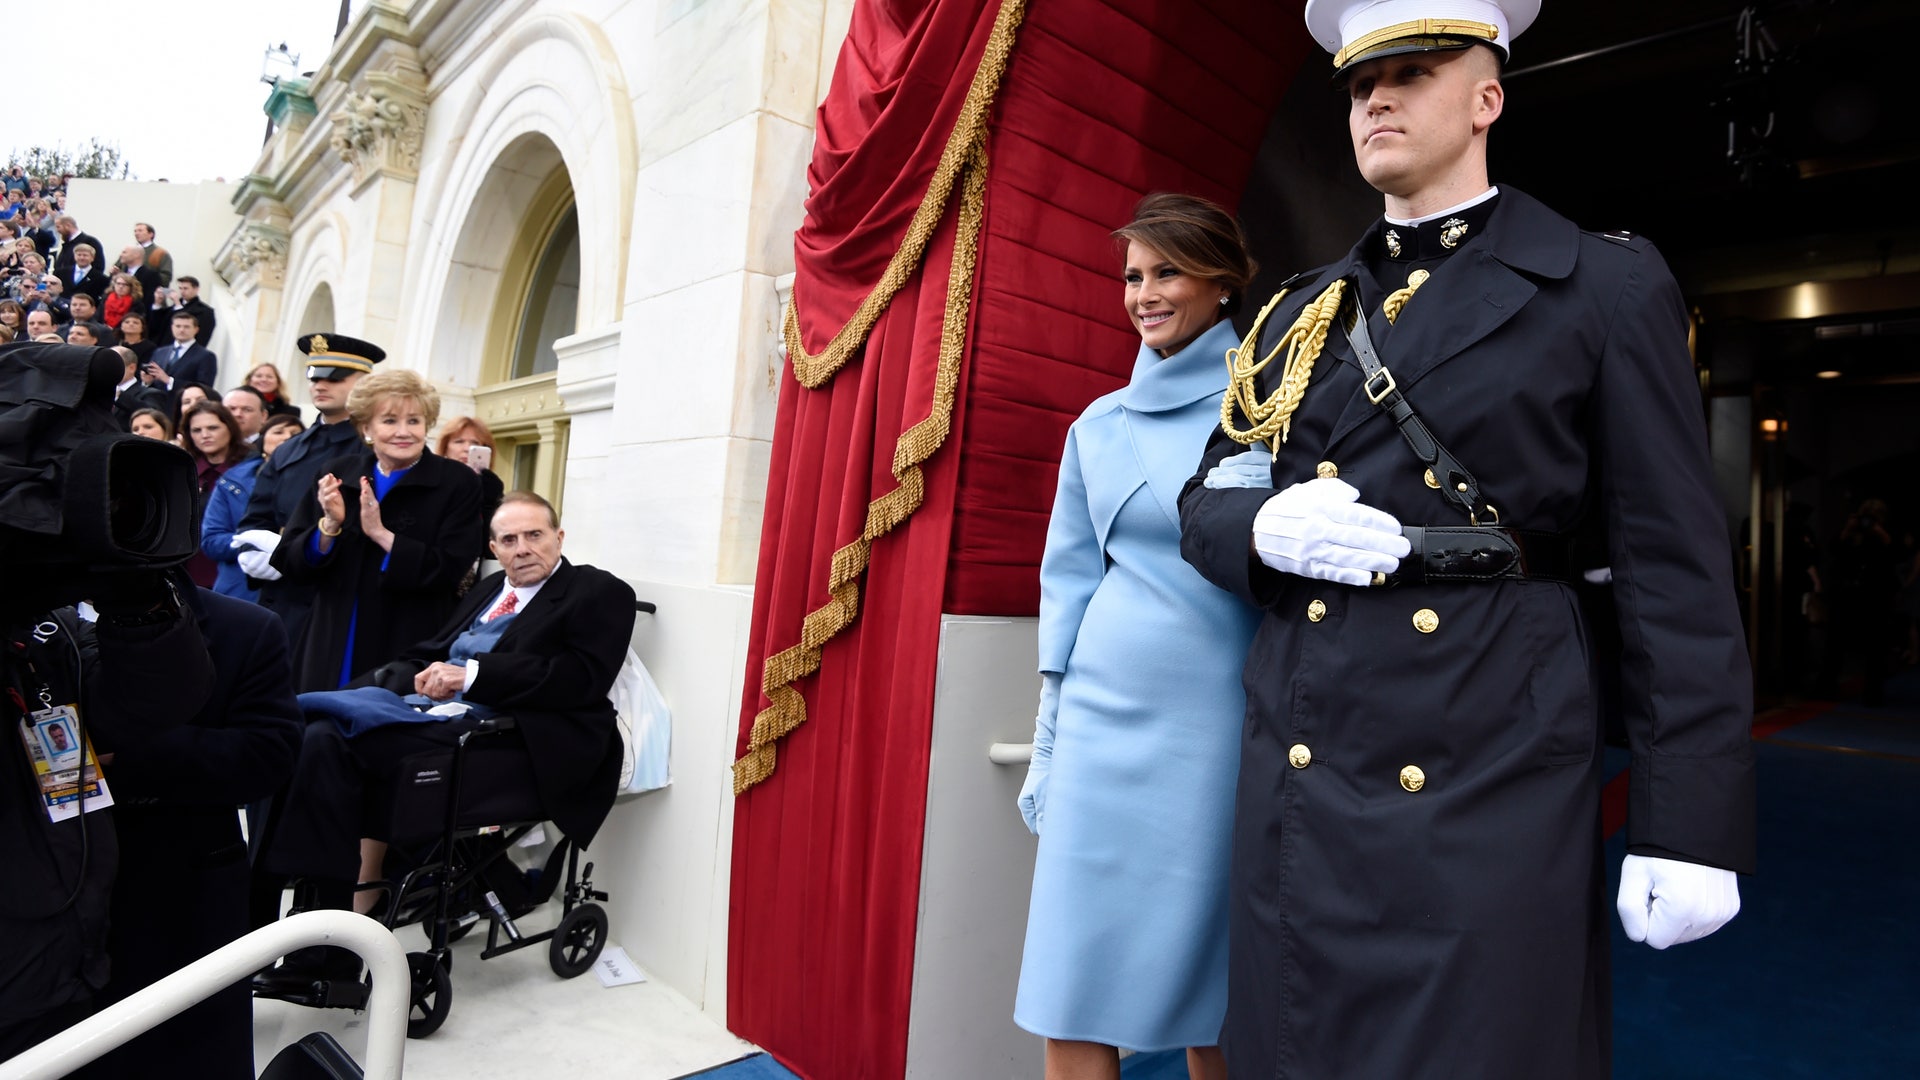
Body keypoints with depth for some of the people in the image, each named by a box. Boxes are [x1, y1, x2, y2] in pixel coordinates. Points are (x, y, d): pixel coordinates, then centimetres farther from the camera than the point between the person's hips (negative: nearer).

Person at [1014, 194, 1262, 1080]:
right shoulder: (1100, 426, 10)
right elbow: (1069, 585, 11)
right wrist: (1049, 744, 10)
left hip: (1235, 728, -2)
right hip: (1112, 722, 3)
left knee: (1215, 999, 11)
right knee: (1073, 1004, 6)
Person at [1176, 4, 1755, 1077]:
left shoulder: (1609, 289, 2)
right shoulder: (1303, 312, 14)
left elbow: (1677, 571, -3)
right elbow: (1205, 496, 15)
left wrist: (1689, 826, -7)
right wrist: (1264, 528, -10)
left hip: (1492, 770, -3)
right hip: (1299, 768, 4)